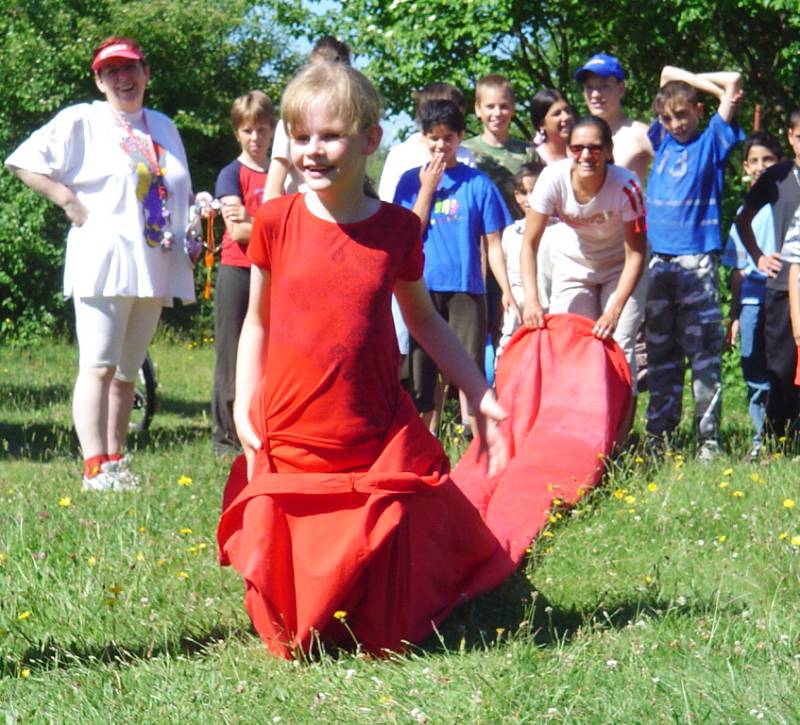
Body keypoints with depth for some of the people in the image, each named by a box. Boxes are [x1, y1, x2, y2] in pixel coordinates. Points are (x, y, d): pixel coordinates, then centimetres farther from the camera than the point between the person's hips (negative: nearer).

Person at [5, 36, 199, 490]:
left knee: (128, 372, 9)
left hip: (154, 266, 6)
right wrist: (70, 202, -10)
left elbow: (179, 196, 28)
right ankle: (96, 468, -13)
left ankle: (116, 460, 14)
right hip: (104, 261, -6)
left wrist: (188, 237, 11)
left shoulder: (163, 127, 19)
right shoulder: (82, 121, 1)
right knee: (100, 366, -11)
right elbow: (24, 162, -3)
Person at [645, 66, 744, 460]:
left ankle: (708, 439, -7)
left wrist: (694, 80, 10)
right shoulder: (663, 141, 16)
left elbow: (733, 82, -3)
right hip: (658, 259, 5)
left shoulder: (711, 142, 4)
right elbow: (669, 73, 23)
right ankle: (658, 435, 9)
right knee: (660, 355, 7)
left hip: (697, 260, -5)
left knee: (703, 353, -6)